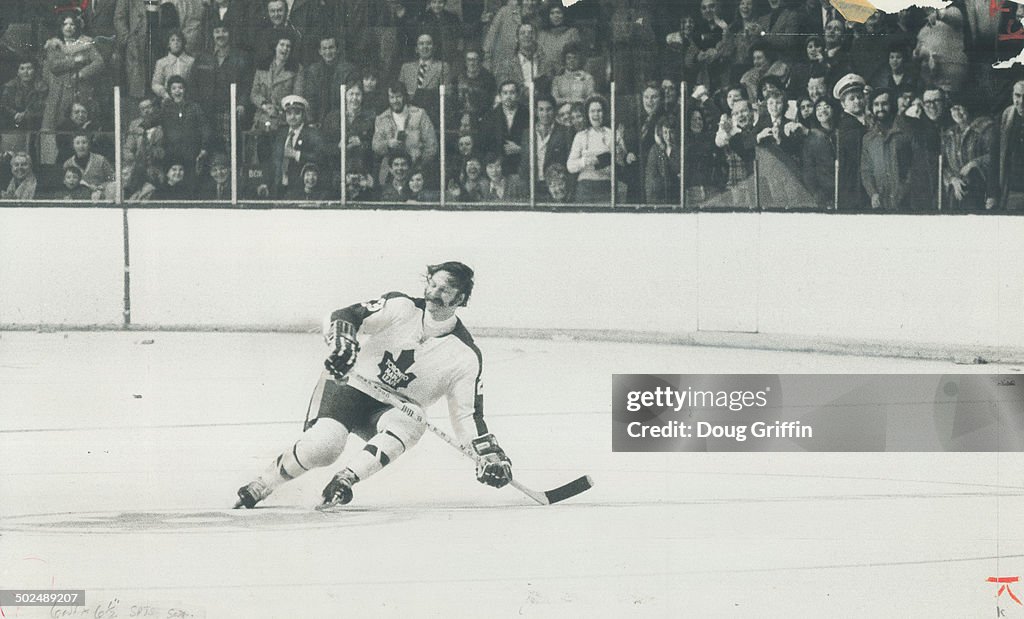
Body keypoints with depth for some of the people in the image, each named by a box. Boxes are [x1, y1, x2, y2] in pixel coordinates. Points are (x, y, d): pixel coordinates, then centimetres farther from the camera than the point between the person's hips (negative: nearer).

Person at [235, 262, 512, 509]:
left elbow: (468, 414, -3)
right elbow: (340, 316, -16)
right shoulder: (401, 307, -9)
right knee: (325, 445, -29)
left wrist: (489, 454, -18)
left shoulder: (465, 356, -6)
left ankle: (344, 481, -35)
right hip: (348, 385, -2)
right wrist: (341, 339, -39)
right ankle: (260, 485, -8)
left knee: (411, 424, -34)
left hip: (394, 406, 2)